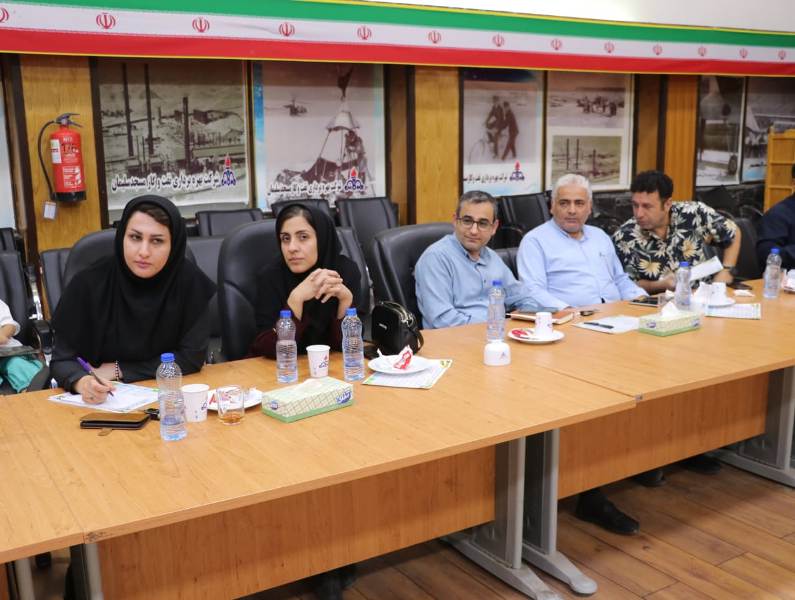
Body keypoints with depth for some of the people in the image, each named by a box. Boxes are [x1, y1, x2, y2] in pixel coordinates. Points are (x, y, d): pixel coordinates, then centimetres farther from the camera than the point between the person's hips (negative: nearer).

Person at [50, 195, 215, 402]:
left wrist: (118, 370, -10)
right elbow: (63, 359, -8)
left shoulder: (190, 282, -12)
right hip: (101, 402, -1)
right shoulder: (89, 284, -11)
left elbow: (192, 357, -8)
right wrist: (82, 382, -29)